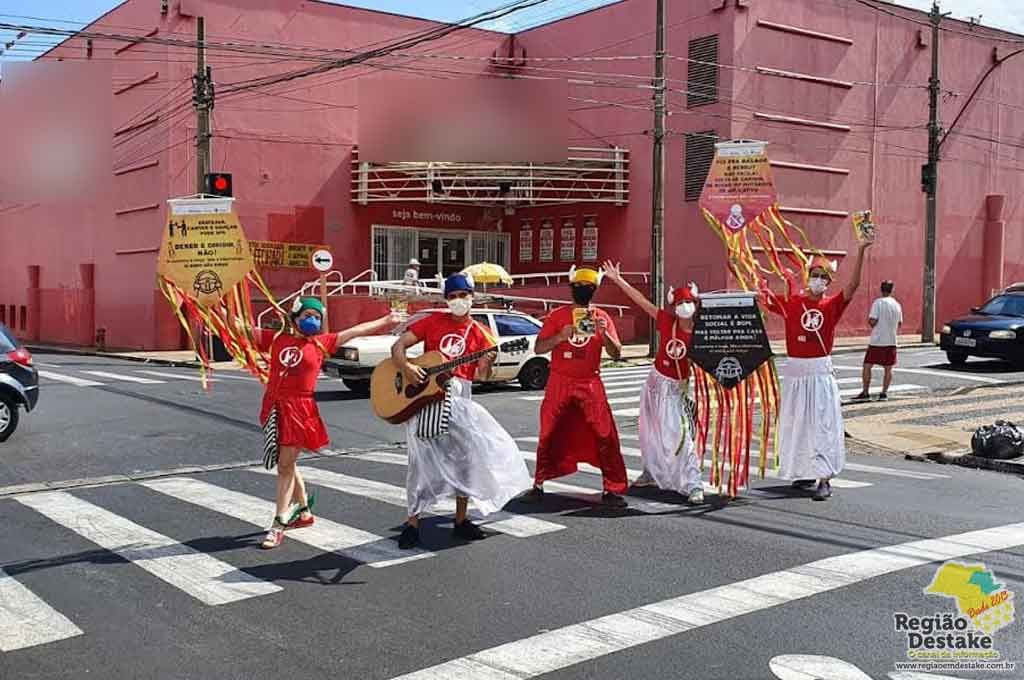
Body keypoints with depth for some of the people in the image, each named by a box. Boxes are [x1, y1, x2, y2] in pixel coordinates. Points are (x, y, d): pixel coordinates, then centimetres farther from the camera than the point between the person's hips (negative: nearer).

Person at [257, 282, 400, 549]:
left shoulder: (321, 343, 4)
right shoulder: (277, 338, 8)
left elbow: (356, 331, 7)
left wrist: (385, 321, 11)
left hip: (300, 408, -3)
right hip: (274, 406, 3)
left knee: (286, 466, -2)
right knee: (285, 464, 13)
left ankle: (279, 525, 3)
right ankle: (304, 511, 32)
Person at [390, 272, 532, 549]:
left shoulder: (480, 333, 7)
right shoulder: (433, 322, 4)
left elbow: (480, 375, 1)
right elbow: (398, 346, 1)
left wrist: (486, 365, -21)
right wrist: (406, 367, -18)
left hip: (459, 395, 2)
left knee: (467, 454, 0)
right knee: (423, 458, -3)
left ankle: (461, 520, 14)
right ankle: (412, 523, 7)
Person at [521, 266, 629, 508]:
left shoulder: (601, 317, 5)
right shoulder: (558, 315, 2)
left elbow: (616, 354, 0)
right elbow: (538, 348, -3)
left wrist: (604, 333, -18)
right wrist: (561, 336, -20)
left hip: (591, 384, 1)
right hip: (560, 383, 0)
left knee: (605, 435, -7)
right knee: (550, 435, 5)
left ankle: (612, 490, 0)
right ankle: (538, 485, 19)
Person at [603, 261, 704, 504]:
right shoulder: (667, 322, -8)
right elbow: (641, 301, -6)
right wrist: (617, 279, -5)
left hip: (677, 388, -4)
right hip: (656, 382, 4)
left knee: (680, 435, -14)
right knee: (650, 433, 17)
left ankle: (694, 486, -9)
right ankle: (652, 473, 36)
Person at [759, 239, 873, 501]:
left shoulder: (832, 305, 0)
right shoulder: (793, 302, 2)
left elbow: (853, 285, -11)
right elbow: (766, 298, -2)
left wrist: (861, 252, -17)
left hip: (821, 372, -2)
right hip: (795, 371, 2)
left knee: (822, 423, -6)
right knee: (796, 422, 11)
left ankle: (824, 479, -8)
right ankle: (804, 472, 26)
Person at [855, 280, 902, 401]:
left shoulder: (878, 302, -9)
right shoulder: (897, 305, 7)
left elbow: (872, 321, -16)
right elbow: (899, 323, 14)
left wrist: (871, 322, 6)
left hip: (877, 341, -5)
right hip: (891, 341, 5)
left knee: (867, 366, 3)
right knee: (888, 368, 10)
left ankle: (866, 392, 2)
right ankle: (884, 392, 8)